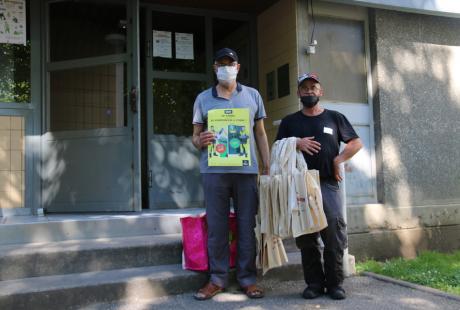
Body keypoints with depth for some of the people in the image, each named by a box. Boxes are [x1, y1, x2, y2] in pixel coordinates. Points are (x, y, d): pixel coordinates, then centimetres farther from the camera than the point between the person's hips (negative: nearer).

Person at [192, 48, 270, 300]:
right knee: (216, 226, 4)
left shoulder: (253, 95, 12)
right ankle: (217, 278, 15)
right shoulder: (203, 98, 10)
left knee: (247, 225, 4)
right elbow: (195, 136, 11)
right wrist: (200, 140, -14)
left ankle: (247, 278, 15)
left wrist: (267, 168, 6)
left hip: (247, 170, 0)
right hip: (214, 171, 0)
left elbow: (261, 134, 13)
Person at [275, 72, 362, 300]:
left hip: (328, 183, -1)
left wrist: (339, 159, -1)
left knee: (334, 234, -8)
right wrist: (296, 143, -7)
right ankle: (314, 283, 13)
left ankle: (335, 283, 5)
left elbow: (356, 143, 13)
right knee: (306, 237, 3)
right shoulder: (289, 122, 15)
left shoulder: (334, 117, 12)